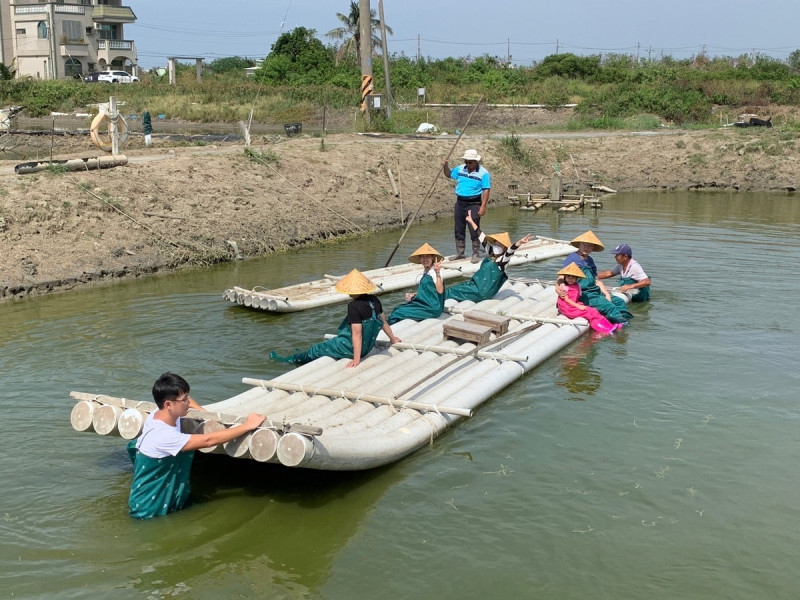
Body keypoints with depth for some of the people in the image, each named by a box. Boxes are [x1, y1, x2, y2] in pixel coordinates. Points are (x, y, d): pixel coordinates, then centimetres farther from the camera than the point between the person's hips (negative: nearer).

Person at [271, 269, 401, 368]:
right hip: (368, 346, 8)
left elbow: (357, 334, -29)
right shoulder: (374, 301, -5)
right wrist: (393, 338, 23)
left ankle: (291, 360, 33)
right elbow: (383, 321, 7)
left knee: (317, 349, 14)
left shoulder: (354, 306, -27)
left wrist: (356, 359, -28)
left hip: (352, 348, -8)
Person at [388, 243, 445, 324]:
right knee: (397, 309, 7)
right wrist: (413, 295, 10)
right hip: (423, 304, 10)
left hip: (432, 308, -10)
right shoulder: (425, 272, 12)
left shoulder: (434, 272, -17)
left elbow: (440, 290, -33)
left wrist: (438, 273, -42)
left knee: (398, 314, -11)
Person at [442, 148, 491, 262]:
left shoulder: (483, 173, -10)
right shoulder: (460, 169, 6)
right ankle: (460, 253, 22)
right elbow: (449, 174, 22)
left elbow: (486, 190, -12)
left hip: (474, 204, -6)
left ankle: (476, 254, 7)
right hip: (460, 203, 6)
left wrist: (483, 206, -18)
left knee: (474, 231, -2)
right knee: (459, 230, 11)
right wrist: (446, 166, 1)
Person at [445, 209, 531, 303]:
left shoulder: (503, 260, -13)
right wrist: (471, 222, 22)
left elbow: (510, 250, -32)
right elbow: (482, 237, 14)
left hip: (482, 291, -8)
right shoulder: (490, 254, 8)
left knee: (452, 291, -10)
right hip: (476, 285, 8)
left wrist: (520, 242, -52)